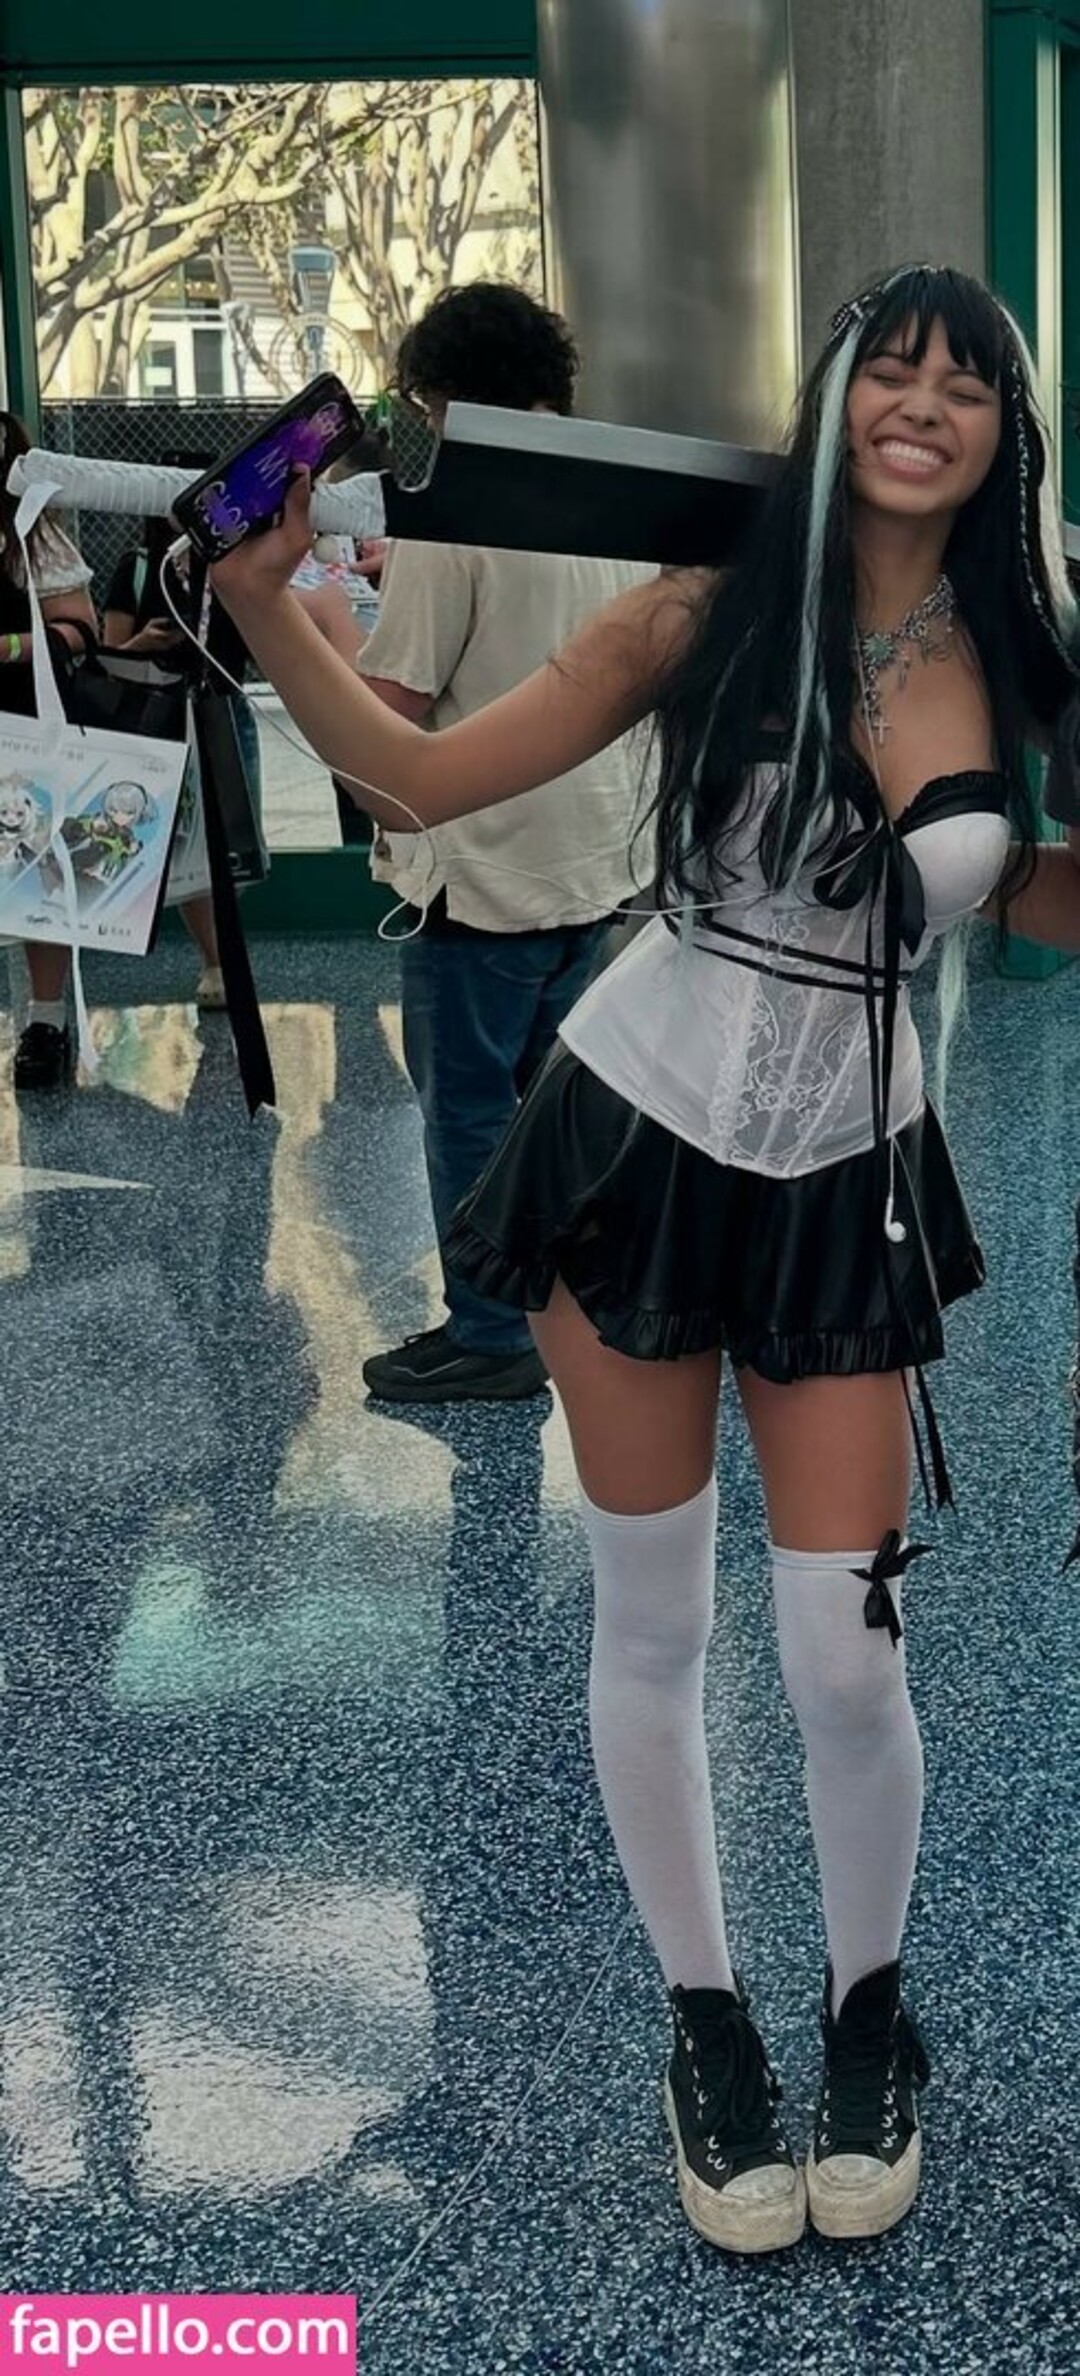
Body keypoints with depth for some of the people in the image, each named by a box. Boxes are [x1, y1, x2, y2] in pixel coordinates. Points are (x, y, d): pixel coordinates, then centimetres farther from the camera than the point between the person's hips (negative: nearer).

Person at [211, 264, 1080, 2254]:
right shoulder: (714, 615, -10)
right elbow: (425, 776, -9)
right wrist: (261, 606, -20)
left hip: (847, 1190, 1)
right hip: (640, 1143, -1)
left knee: (846, 1660, 1)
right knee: (650, 1630, 9)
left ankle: (869, 2009, 31)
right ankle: (705, 2024, 32)